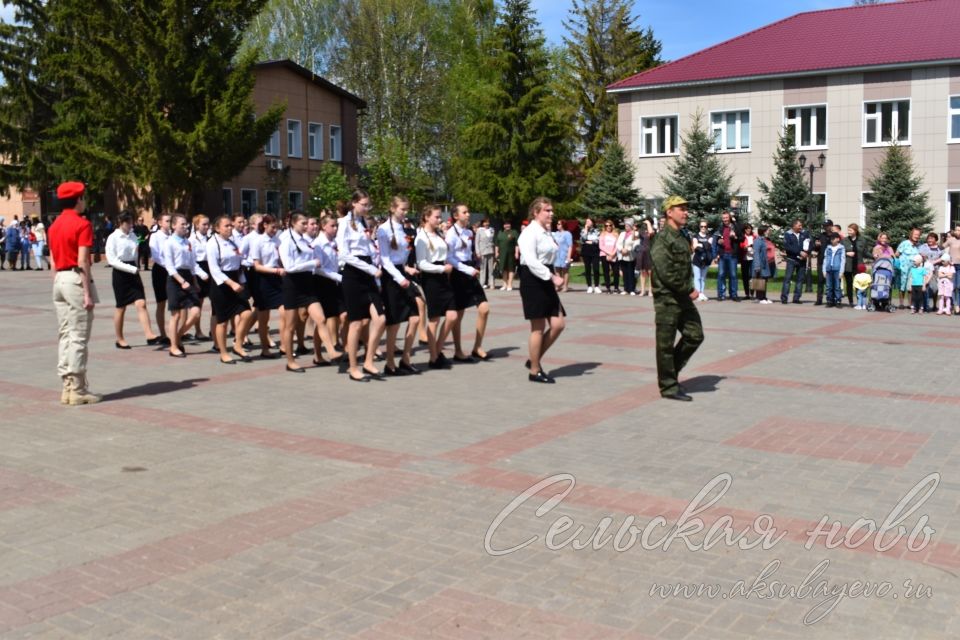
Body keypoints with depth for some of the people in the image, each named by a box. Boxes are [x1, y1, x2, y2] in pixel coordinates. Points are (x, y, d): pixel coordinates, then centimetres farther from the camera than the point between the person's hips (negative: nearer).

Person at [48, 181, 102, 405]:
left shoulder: (54, 226, 14)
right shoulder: (82, 224, -10)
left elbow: (53, 261, 15)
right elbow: (82, 262, -16)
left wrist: (58, 283, 19)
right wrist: (87, 293, -16)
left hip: (59, 279, 8)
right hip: (75, 279, -8)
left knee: (65, 335, 10)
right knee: (79, 336, -5)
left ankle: (68, 387, 14)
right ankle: (78, 389, -3)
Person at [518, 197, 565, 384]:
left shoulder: (546, 233, 15)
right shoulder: (530, 232, -13)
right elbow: (531, 261, -22)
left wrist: (552, 277, 9)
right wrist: (552, 276, -22)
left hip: (546, 281, 9)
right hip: (532, 280, -9)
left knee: (558, 325, 5)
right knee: (538, 328, -3)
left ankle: (535, 361, 19)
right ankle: (534, 371, 10)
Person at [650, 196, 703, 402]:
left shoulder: (683, 236, 14)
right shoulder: (663, 239, -15)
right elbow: (666, 274, -22)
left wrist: (690, 288, 7)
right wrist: (689, 290, -15)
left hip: (683, 298, 9)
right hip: (667, 299, -9)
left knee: (695, 335, 9)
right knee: (666, 344, 1)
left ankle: (672, 371, 25)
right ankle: (669, 387, 9)